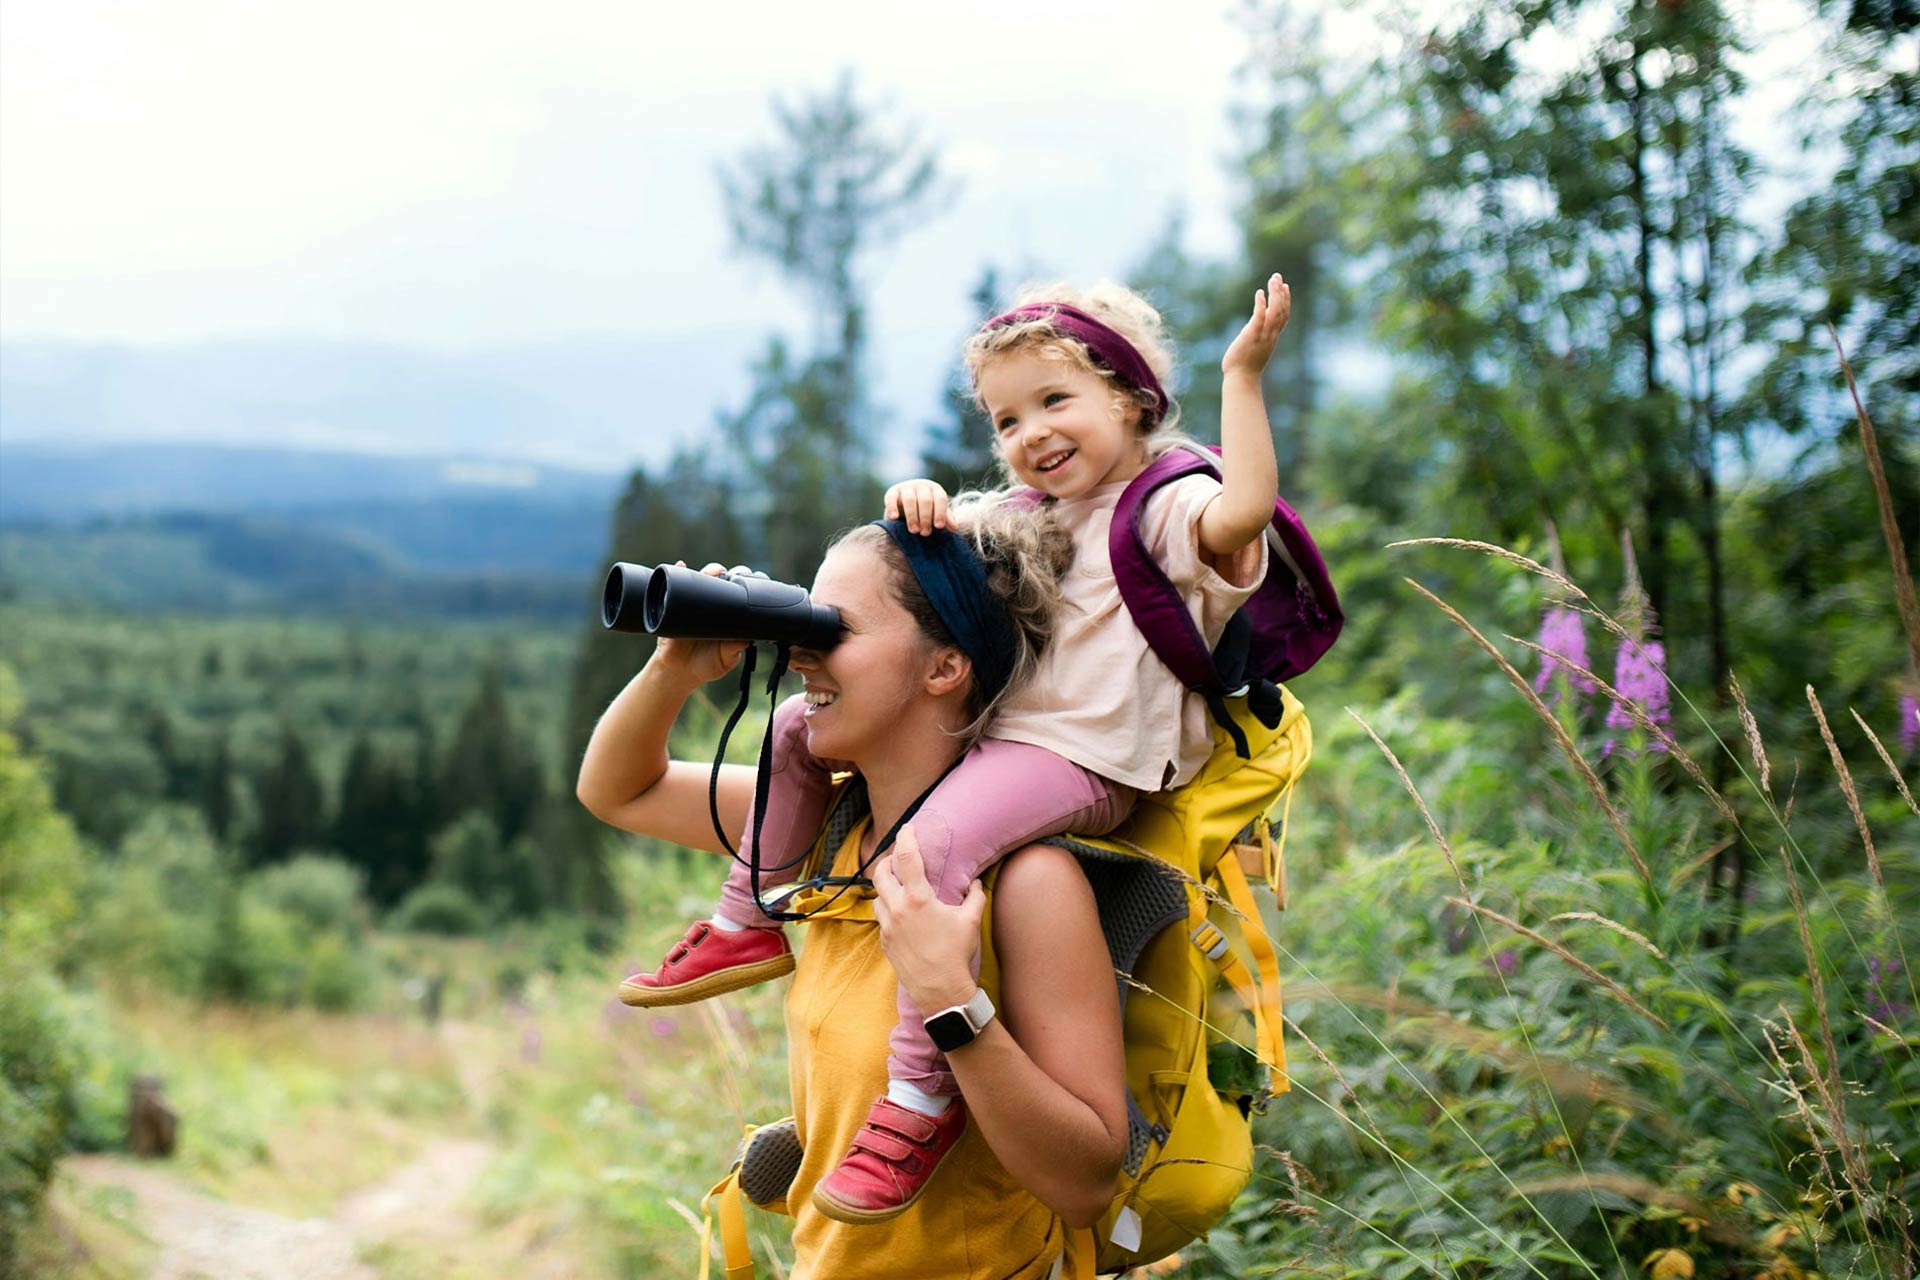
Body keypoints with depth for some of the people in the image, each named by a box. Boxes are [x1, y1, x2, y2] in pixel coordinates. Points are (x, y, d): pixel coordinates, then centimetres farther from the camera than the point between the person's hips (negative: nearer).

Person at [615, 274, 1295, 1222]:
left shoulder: (1169, 506, -7)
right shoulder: (1021, 511, 20)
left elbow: (1242, 512, -27)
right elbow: (941, 533, 24)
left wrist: (1242, 375, -28)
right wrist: (917, 497, 1)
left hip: (1079, 763, -9)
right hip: (982, 730, 9)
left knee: (933, 843, -36)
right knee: (800, 724, 14)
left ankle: (921, 1088, -28)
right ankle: (752, 925, 23)